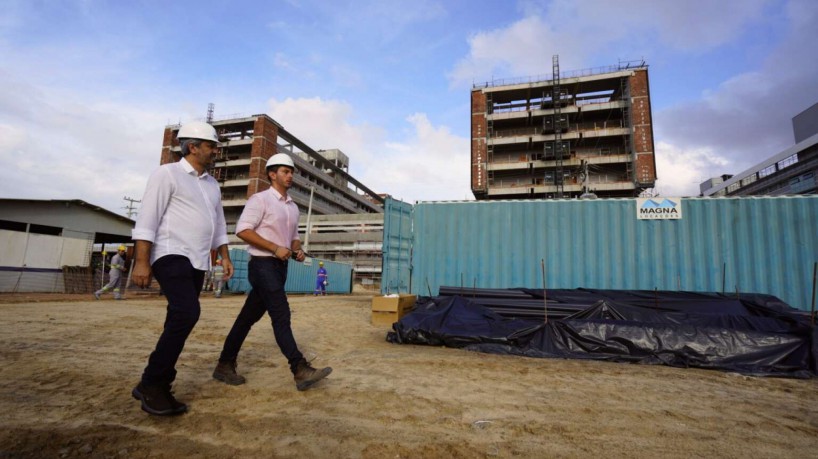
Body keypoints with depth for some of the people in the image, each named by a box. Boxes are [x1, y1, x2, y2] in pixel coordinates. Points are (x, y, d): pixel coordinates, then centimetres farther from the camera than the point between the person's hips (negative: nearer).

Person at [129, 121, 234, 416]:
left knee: (181, 320, 6)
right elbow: (147, 218, -9)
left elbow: (218, 224, 23)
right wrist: (142, 261, -16)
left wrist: (225, 256, 15)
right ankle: (151, 384, -6)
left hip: (198, 262, 7)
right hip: (171, 256, -7)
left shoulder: (212, 184, 19)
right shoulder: (167, 174, -2)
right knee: (186, 314, -21)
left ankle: (157, 386, 16)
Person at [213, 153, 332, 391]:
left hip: (280, 266, 8)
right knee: (281, 315, -12)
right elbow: (243, 230, -15)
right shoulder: (260, 199, -6)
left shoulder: (293, 207, 17)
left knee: (250, 316, 13)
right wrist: (276, 248, -19)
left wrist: (297, 250, 1)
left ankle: (225, 365, 25)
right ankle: (300, 370, -12)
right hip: (263, 264, -8)